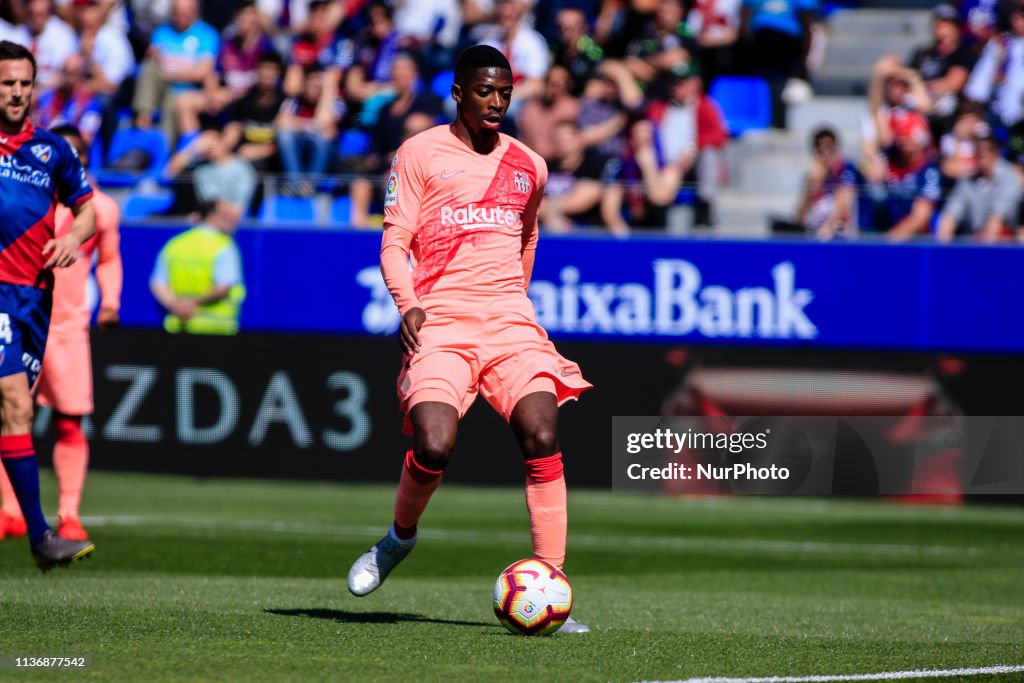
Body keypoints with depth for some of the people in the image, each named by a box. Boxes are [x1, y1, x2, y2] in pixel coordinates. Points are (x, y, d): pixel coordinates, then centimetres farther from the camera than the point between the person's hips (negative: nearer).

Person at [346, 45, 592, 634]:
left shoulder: (529, 166, 17)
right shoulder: (420, 153, 6)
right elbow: (394, 241, 3)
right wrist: (408, 305, -14)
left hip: (511, 321, 3)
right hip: (439, 321, -3)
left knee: (543, 439, -19)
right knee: (434, 448, -22)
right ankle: (400, 537, 13)